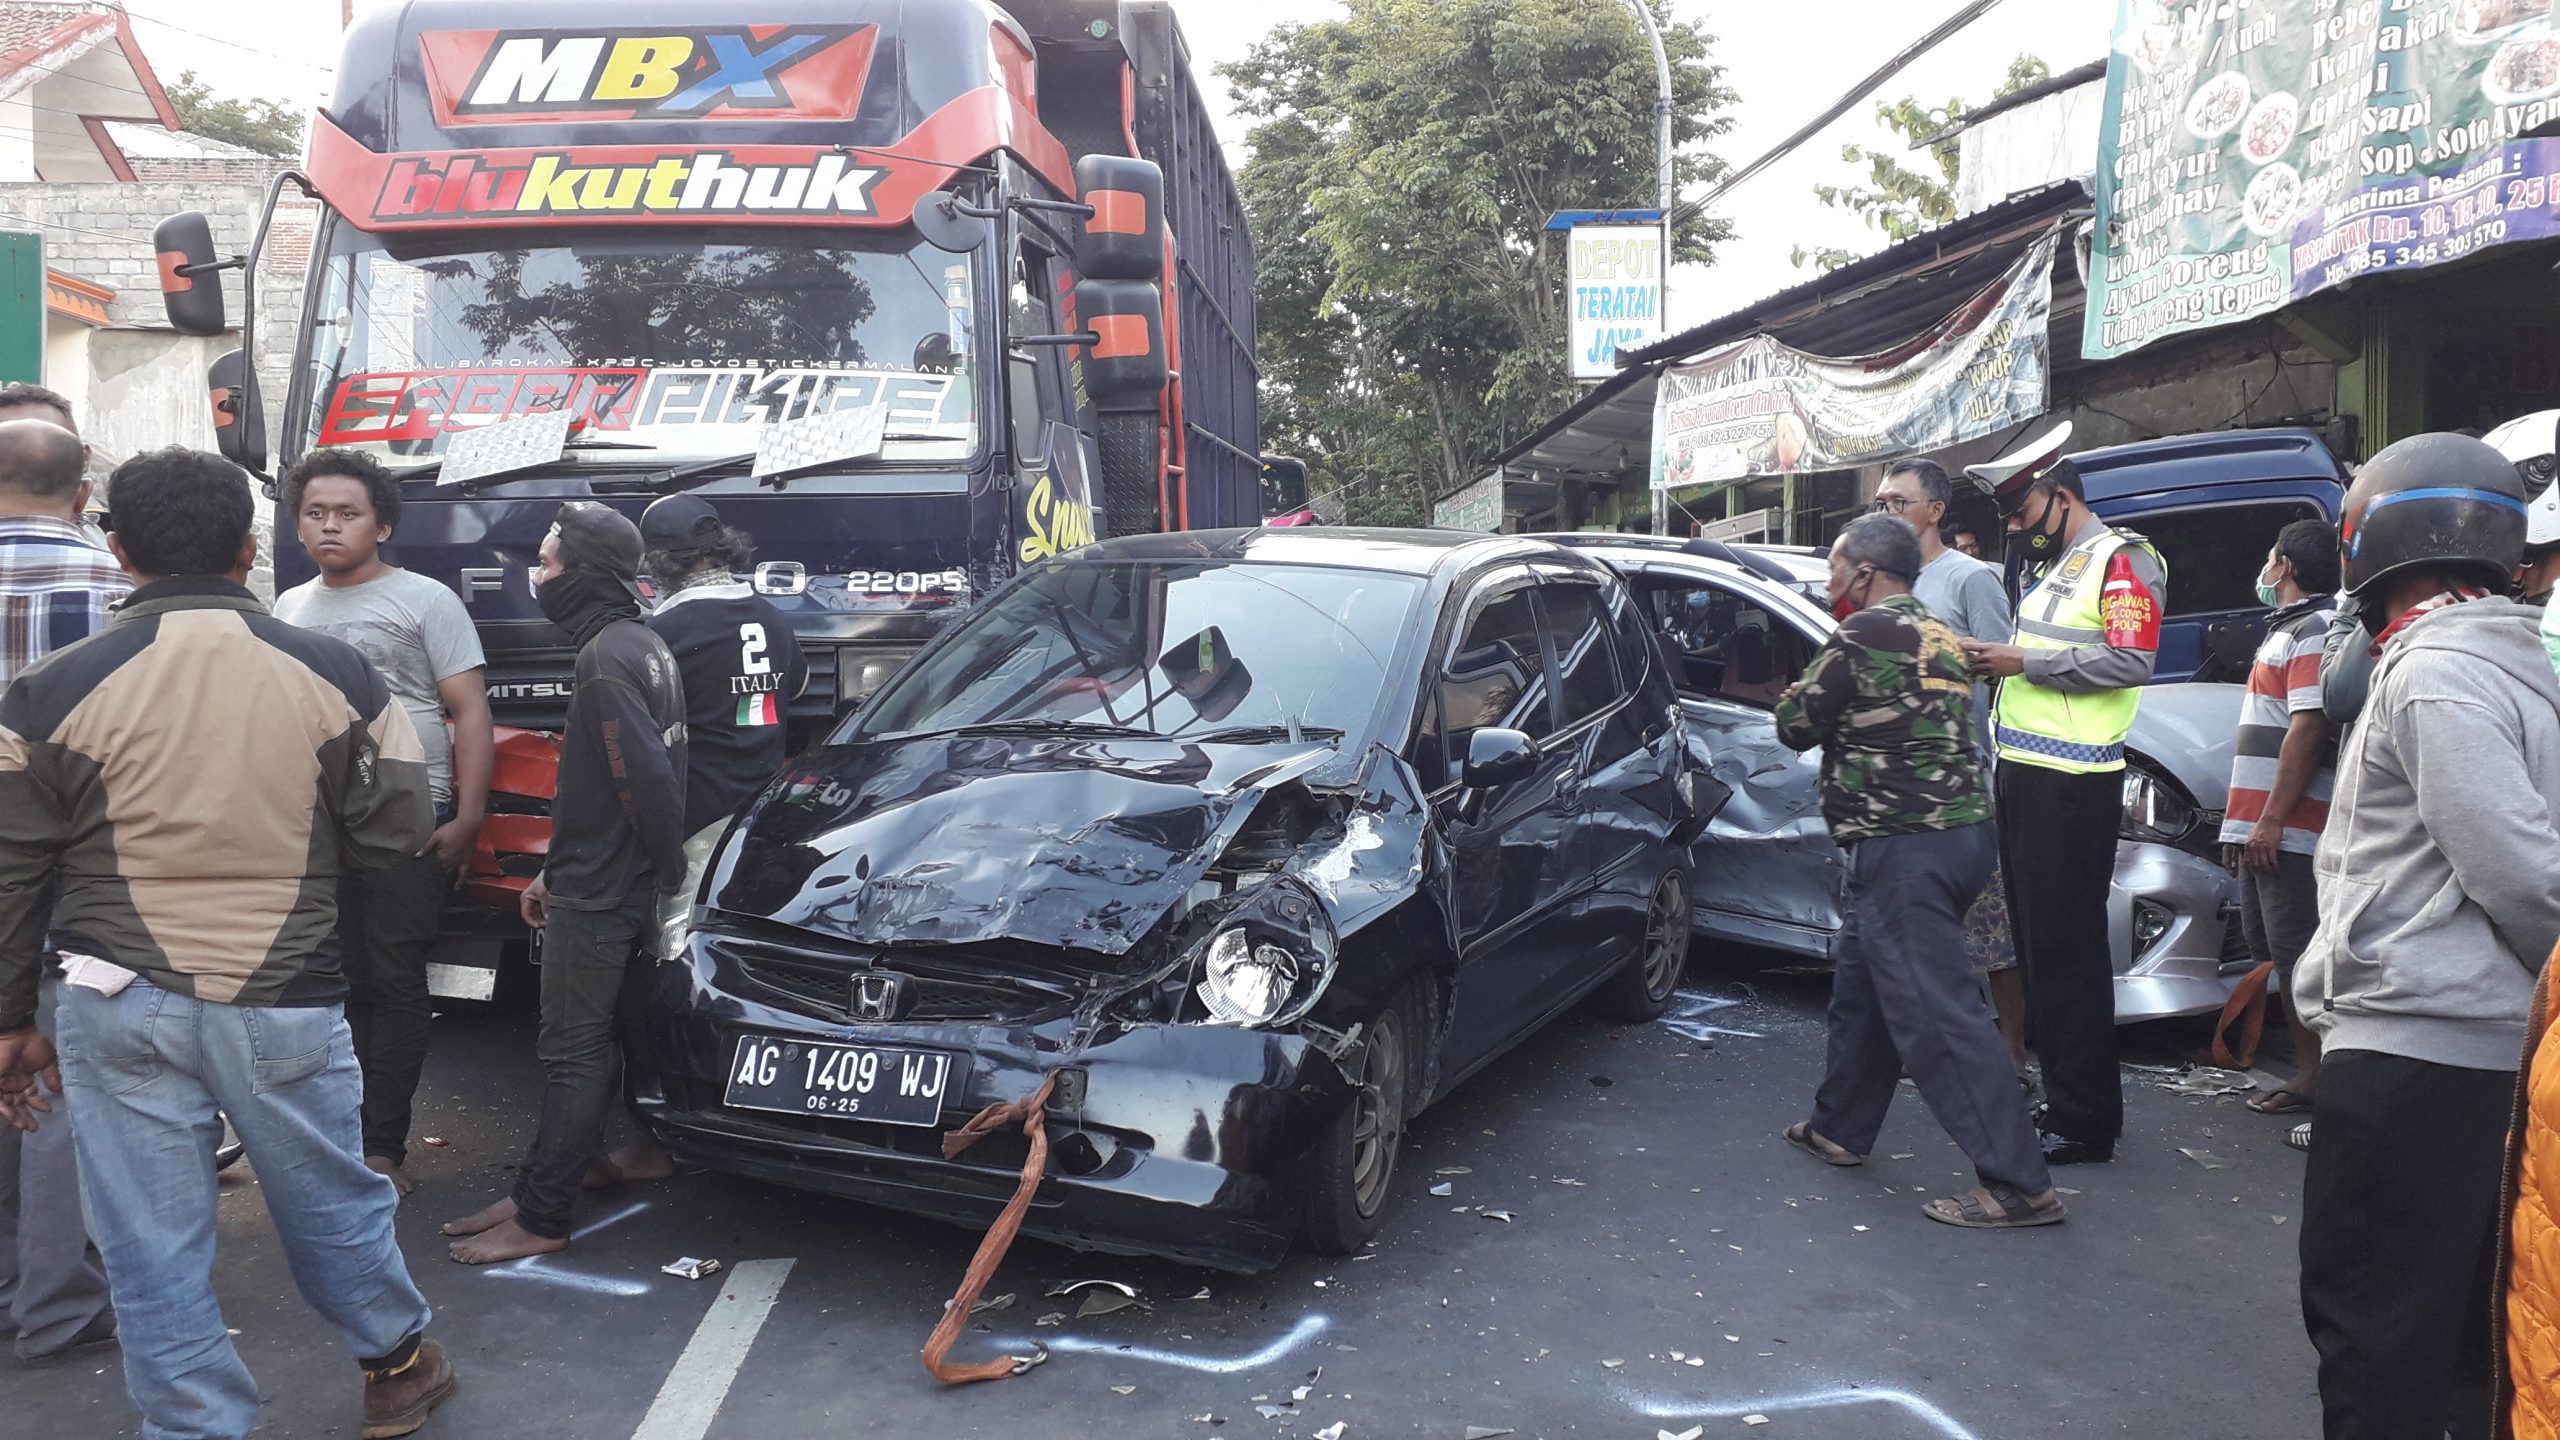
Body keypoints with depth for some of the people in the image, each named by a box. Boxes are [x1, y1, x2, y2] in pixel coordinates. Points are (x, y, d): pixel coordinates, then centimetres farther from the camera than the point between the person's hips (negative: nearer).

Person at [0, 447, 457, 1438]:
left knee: (152, 1255, 10)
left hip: (121, 1011, -1)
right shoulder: (335, 674, -6)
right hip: (287, 1002, 1)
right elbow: (397, 833, 0)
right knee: (333, 1202, 20)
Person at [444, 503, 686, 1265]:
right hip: (611, 881, 10)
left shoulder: (606, 659, -19)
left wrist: (667, 872, -15)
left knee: (573, 1051, -3)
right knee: (591, 1038, 17)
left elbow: (648, 779, -26)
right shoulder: (641, 644, 13)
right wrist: (554, 870, 20)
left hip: (597, 893, -10)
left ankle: (539, 1218, 4)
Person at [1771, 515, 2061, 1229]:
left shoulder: (1865, 634, -12)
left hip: (1905, 848, -10)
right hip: (1960, 829, 10)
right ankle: (1838, 1130, 34)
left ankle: (2019, 1186, -8)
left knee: (1936, 1014, -9)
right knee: (1860, 984, 21)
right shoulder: (1938, 635, 17)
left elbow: (1796, 725, -5)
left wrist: (1808, 687, 12)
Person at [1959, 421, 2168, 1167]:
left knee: (2068, 950, -6)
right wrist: (1994, 661, 8)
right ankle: (2059, 1094, 23)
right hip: (2024, 774, 9)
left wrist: (2024, 662, -16)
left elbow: (2132, 660, -18)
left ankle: (2085, 1120, 1)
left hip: (2074, 786, -9)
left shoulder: (2121, 559, -7)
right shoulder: (2052, 568, 21)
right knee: (2036, 942, 13)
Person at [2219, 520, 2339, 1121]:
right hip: (2264, 828, 10)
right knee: (2278, 954, 12)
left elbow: (2308, 729, -19)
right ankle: (2306, 1071, 17)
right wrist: (2241, 823, 23)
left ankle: (2314, 1078, -3)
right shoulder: (2284, 630, 22)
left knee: (2298, 957, -8)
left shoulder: (2314, 630, -9)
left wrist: (2271, 819, -22)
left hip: (2288, 829, -10)